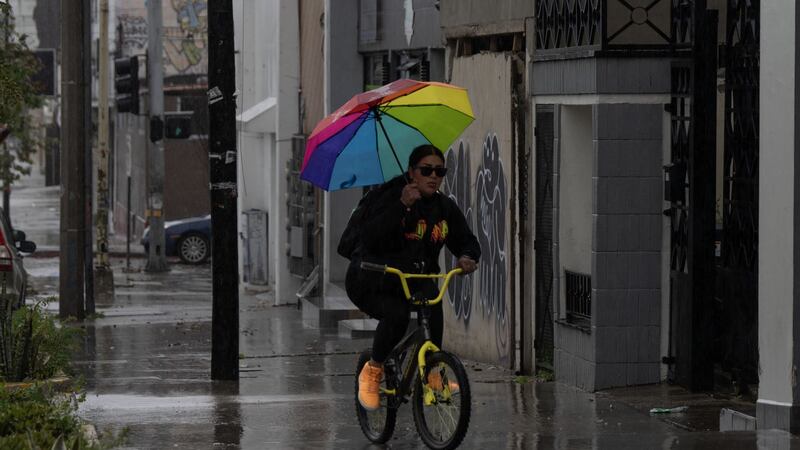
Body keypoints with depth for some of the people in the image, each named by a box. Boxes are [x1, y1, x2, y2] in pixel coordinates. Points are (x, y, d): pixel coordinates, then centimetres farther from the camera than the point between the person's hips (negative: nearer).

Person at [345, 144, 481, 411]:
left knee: (431, 298, -30)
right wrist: (403, 206, -39)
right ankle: (372, 372, -6)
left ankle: (431, 372, -25)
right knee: (396, 314, -33)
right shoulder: (391, 198, -15)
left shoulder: (445, 208, 4)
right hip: (370, 282, -4)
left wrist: (467, 257, -17)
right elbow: (370, 239, -30)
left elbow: (467, 241, 8)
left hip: (414, 280, 4)